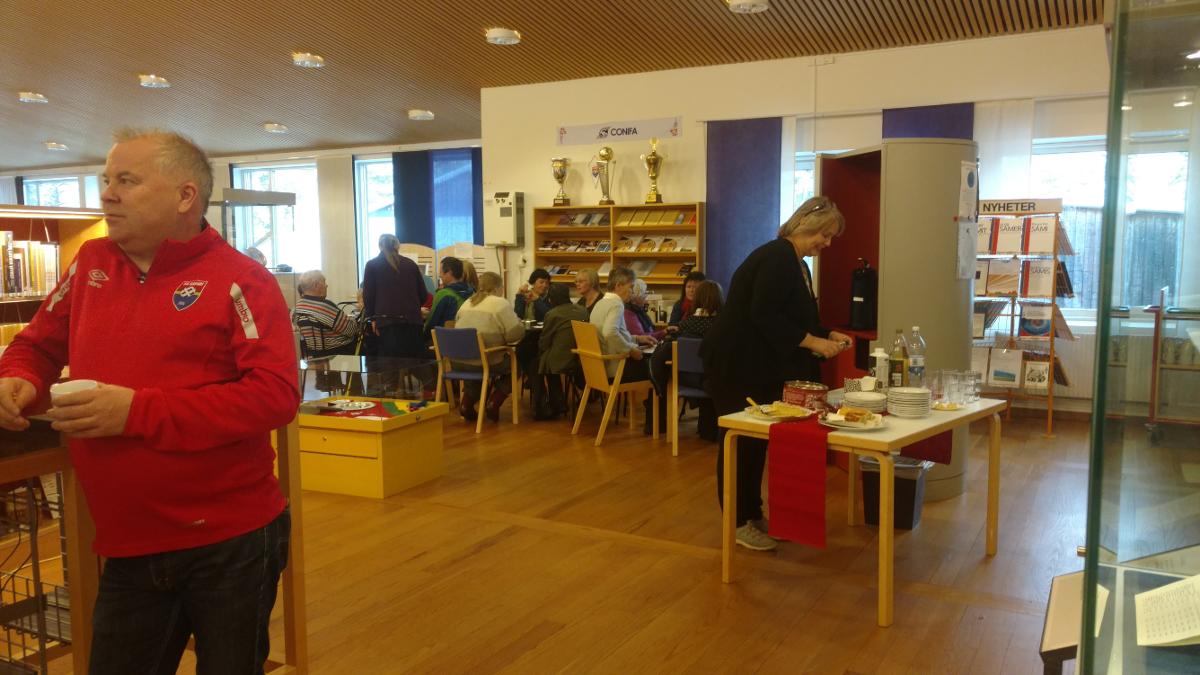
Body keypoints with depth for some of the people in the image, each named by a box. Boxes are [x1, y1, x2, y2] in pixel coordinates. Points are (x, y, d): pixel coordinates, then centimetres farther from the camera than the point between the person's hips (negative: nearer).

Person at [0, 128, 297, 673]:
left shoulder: (241, 280, -13)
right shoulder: (90, 264, 7)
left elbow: (276, 394, -22)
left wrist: (138, 412, -24)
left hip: (230, 543, -5)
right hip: (126, 549, 6)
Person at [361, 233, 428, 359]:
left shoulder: (372, 265, 8)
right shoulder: (411, 264, 14)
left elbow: (368, 295, 4)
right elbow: (423, 294, 16)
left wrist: (372, 318, 11)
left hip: (387, 321, -2)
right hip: (412, 320, 2)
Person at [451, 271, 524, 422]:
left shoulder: (467, 303, 13)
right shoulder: (500, 304, -6)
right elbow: (516, 332, -13)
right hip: (485, 361, -6)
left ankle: (467, 403, 22)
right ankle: (493, 404, 9)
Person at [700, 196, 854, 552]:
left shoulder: (796, 263, 14)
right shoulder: (776, 257, -17)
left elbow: (795, 320, 21)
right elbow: (764, 315, -25)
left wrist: (829, 335, 7)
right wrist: (812, 342, -22)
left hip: (760, 366, 10)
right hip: (737, 364, -10)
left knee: (757, 441, 13)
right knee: (742, 442, -2)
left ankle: (753, 515, 23)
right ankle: (739, 522, 8)